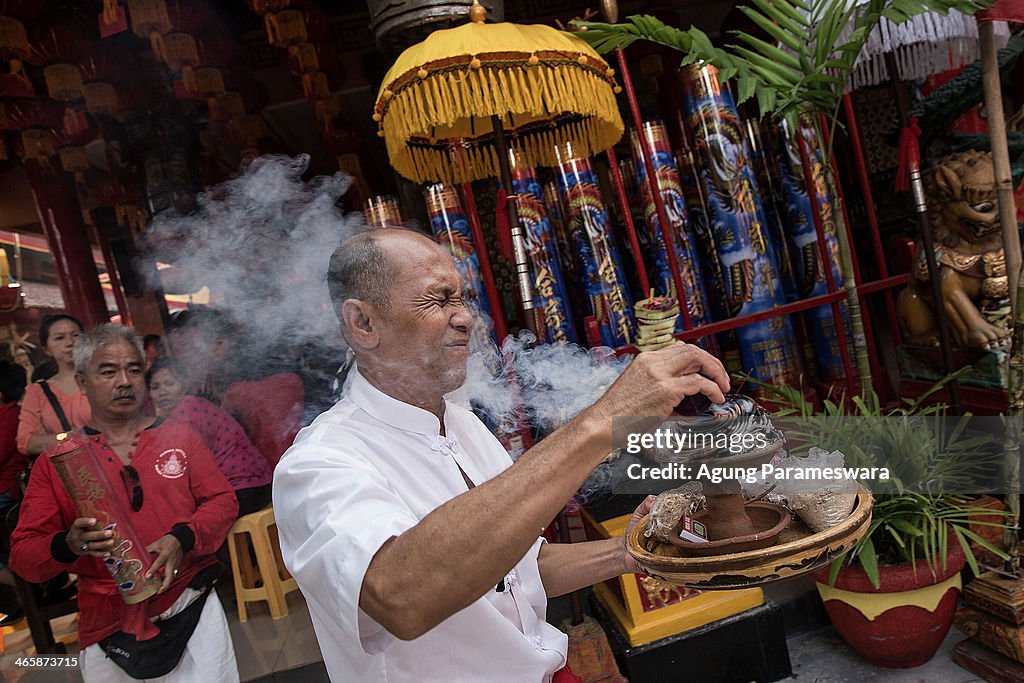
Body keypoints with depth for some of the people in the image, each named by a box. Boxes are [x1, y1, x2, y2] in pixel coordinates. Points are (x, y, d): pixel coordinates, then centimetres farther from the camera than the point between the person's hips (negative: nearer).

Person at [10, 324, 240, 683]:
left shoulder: (179, 435, 3)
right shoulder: (55, 461, 3)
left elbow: (223, 501, 1)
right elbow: (23, 555, 2)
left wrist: (182, 539, -16)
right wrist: (68, 546, -19)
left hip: (191, 608, 0)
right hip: (108, 628, 0)